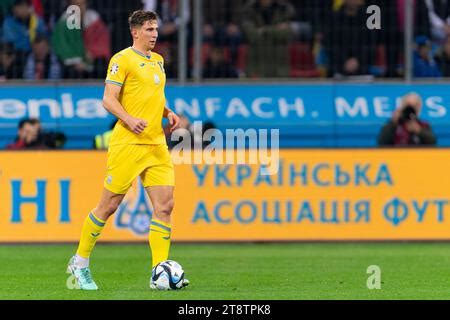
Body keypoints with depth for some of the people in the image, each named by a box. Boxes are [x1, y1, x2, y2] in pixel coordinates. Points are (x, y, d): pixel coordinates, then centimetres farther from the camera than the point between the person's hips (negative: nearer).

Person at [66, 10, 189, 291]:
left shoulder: (158, 60, 18)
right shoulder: (123, 60, -6)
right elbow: (109, 99, -11)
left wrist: (168, 113, 10)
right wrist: (129, 119, -26)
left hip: (157, 144, 7)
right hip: (128, 144, -7)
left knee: (165, 206, -5)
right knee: (109, 206, -1)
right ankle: (80, 262, 16)